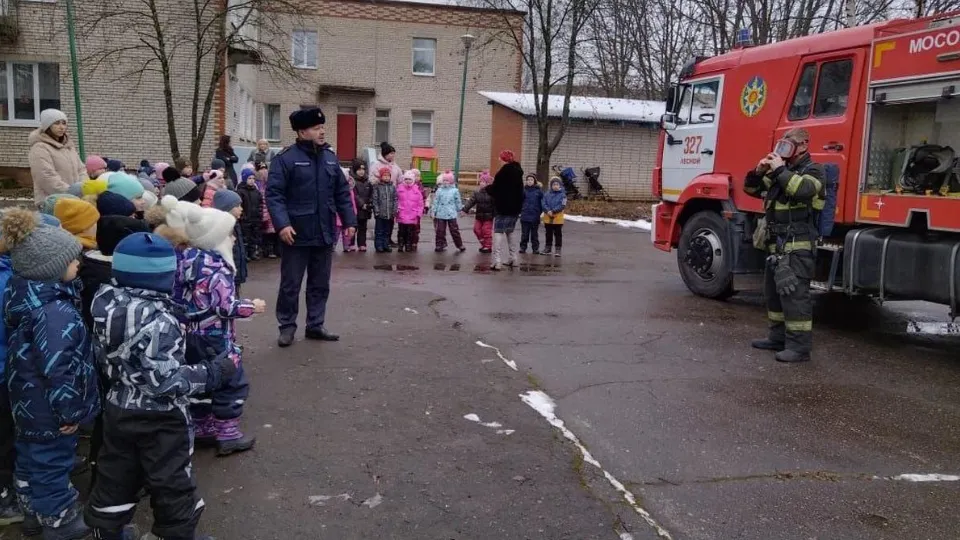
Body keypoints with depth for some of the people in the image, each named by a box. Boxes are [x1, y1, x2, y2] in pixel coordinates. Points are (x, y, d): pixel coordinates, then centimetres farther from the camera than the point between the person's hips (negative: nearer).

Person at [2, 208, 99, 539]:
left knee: (31, 457, 25)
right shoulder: (52, 309, -31)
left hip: (28, 402, 10)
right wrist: (70, 410, -19)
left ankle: (34, 513, 45)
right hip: (49, 410, -10)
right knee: (52, 463, 8)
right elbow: (57, 367, -31)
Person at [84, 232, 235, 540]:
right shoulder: (156, 319, -29)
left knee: (116, 475, 24)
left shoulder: (107, 302, -4)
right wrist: (214, 373, -20)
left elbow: (105, 355, 8)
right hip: (158, 417, -8)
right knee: (172, 483, 10)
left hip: (118, 407, 8)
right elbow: (164, 379, -28)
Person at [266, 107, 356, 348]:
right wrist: (282, 223, -24)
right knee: (291, 284, 4)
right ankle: (287, 326, 18)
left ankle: (315, 325, 25)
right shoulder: (286, 158, -9)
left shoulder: (330, 157, 10)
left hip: (324, 234, 6)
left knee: (320, 284, 13)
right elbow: (273, 194, -13)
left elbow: (342, 193, 15)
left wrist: (349, 220, 9)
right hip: (297, 234, -5)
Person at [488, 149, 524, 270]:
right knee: (511, 231, 20)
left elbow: (494, 190, -13)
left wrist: (487, 188, 7)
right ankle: (512, 258, 22)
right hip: (515, 207, 8)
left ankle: (497, 261, -13)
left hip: (503, 207, -8)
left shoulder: (503, 172, -16)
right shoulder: (518, 171, 9)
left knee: (498, 232, -5)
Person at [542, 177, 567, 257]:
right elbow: (544, 204, 0)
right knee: (548, 234, 14)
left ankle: (558, 249, 9)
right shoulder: (547, 194, 4)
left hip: (558, 218, -3)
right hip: (547, 218, 3)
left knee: (558, 234, 4)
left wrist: (553, 211, -18)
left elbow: (562, 205, -12)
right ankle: (548, 247, 25)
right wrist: (548, 211, -17)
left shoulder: (562, 195, -5)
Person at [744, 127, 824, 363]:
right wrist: (759, 172, -1)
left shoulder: (813, 170, -6)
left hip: (797, 245, -9)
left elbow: (804, 190, -28)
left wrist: (780, 170, -23)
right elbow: (752, 189, 18)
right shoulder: (781, 170, 17)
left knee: (794, 293, -11)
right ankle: (778, 337, 27)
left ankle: (800, 346, -8)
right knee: (774, 291, 15)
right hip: (777, 243, 9)